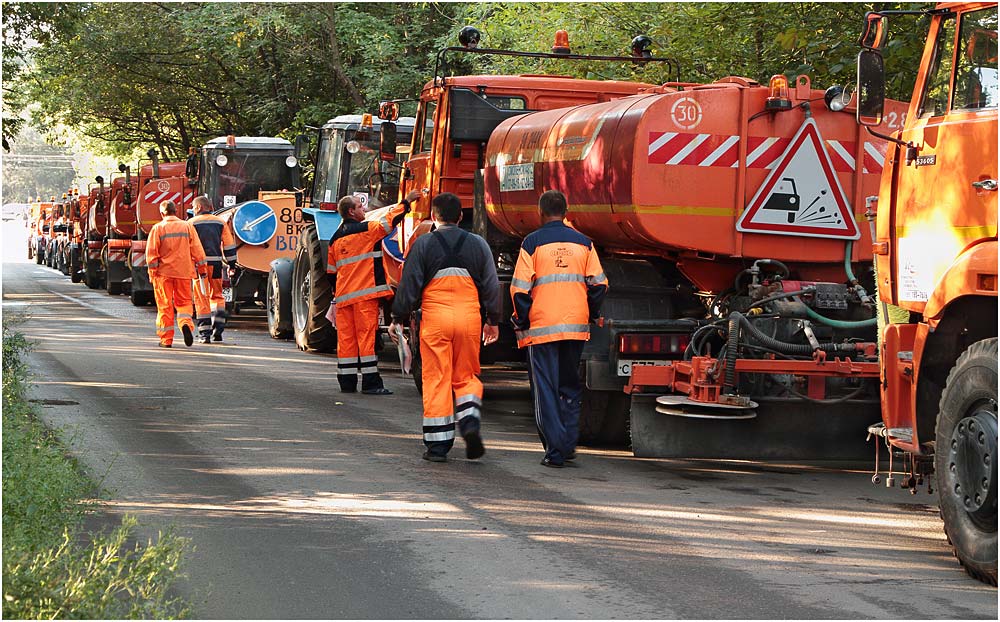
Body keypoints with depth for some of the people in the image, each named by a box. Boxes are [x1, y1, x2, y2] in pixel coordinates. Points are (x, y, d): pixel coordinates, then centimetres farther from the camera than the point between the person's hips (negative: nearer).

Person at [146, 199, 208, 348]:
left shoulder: (157, 228, -3)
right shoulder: (187, 226, 3)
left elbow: (151, 252, -6)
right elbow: (197, 250, 4)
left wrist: (152, 272, 0)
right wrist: (202, 269, 11)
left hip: (164, 271, -2)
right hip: (183, 272, 2)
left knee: (165, 306, 5)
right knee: (184, 302, 11)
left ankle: (166, 339, 6)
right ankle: (186, 323, -18)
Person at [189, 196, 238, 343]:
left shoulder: (192, 223, 0)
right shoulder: (220, 222, 10)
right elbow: (229, 244, 10)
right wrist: (231, 264, 16)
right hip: (216, 263, 3)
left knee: (202, 299, 3)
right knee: (217, 296, 16)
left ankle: (205, 333, 0)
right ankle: (218, 329, 2)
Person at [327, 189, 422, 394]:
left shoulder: (336, 238, 15)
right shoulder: (365, 230, -6)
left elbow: (331, 271, 20)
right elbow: (390, 221, -9)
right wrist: (406, 201, 2)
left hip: (343, 295, 7)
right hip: (365, 293, -7)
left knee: (346, 338, 7)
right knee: (367, 336, -7)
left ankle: (346, 382, 10)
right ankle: (370, 382, -8)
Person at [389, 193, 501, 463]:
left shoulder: (423, 244, 0)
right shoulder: (478, 244, 8)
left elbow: (409, 284, -1)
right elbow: (491, 285, 10)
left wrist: (398, 318, 7)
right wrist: (493, 321, 19)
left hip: (434, 318, -2)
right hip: (469, 317, 2)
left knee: (436, 380, 2)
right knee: (466, 376, 14)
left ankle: (438, 444, 2)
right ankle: (470, 422, -11)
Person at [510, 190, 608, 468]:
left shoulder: (532, 242, -3)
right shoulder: (584, 243, 8)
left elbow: (520, 288, -7)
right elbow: (599, 284, 4)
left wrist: (521, 322, 2)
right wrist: (590, 315, 17)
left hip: (542, 327, -3)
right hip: (576, 327, 3)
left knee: (545, 390, 1)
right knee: (570, 386, 17)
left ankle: (555, 450, -4)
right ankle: (568, 443, 14)